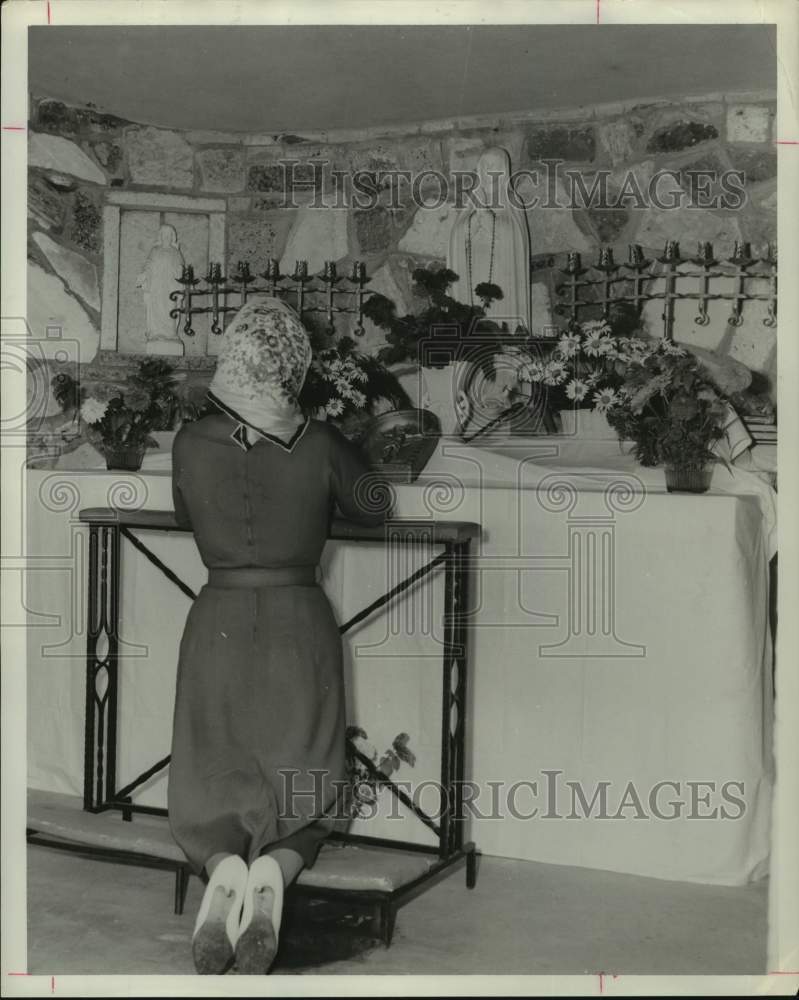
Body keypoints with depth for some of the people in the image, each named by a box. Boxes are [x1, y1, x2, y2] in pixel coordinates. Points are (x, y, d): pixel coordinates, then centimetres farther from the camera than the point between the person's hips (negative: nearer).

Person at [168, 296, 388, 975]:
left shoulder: (192, 443, -7)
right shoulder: (321, 444, -9)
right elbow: (372, 509, 8)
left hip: (219, 623, 1)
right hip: (300, 623, 0)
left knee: (211, 787, 13)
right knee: (304, 789, 12)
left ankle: (223, 868, -18)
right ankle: (274, 872, -17)